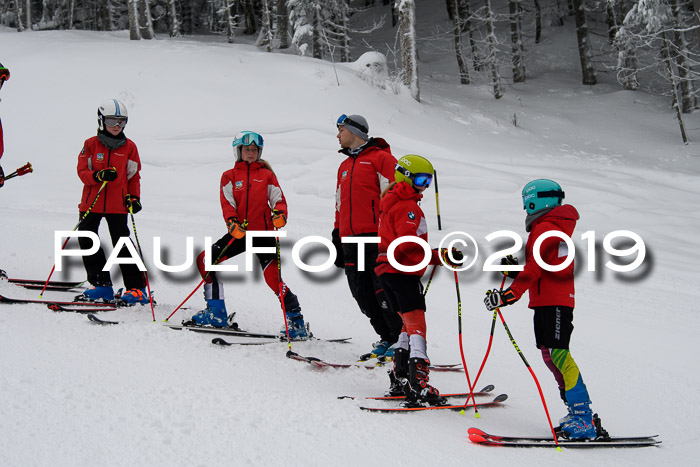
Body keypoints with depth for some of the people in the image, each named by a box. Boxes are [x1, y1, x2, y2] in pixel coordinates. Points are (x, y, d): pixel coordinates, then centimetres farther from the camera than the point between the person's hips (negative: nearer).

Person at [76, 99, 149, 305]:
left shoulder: (129, 147, 5)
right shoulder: (91, 144, 2)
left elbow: (133, 176, 11)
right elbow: (82, 171, -1)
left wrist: (134, 197, -2)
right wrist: (99, 175, -21)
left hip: (117, 205, -2)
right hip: (91, 202, 2)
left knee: (121, 243, -7)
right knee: (87, 241, 0)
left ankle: (137, 288, -1)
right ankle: (102, 285, 9)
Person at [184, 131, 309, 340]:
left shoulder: (267, 175, 10)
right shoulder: (230, 176, 11)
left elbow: (279, 199, 5)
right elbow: (227, 203, 1)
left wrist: (280, 214, -19)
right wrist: (232, 222, -19)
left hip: (263, 232, -3)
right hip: (239, 232, 3)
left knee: (273, 277, -14)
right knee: (205, 260, -8)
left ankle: (295, 320, -2)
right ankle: (216, 313, 0)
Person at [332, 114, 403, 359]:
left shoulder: (381, 158, -1)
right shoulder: (344, 167, 24)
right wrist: (337, 238, 21)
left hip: (376, 237, -8)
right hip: (351, 241, 8)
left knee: (384, 292, -10)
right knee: (363, 296, 4)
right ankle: (387, 339, 12)